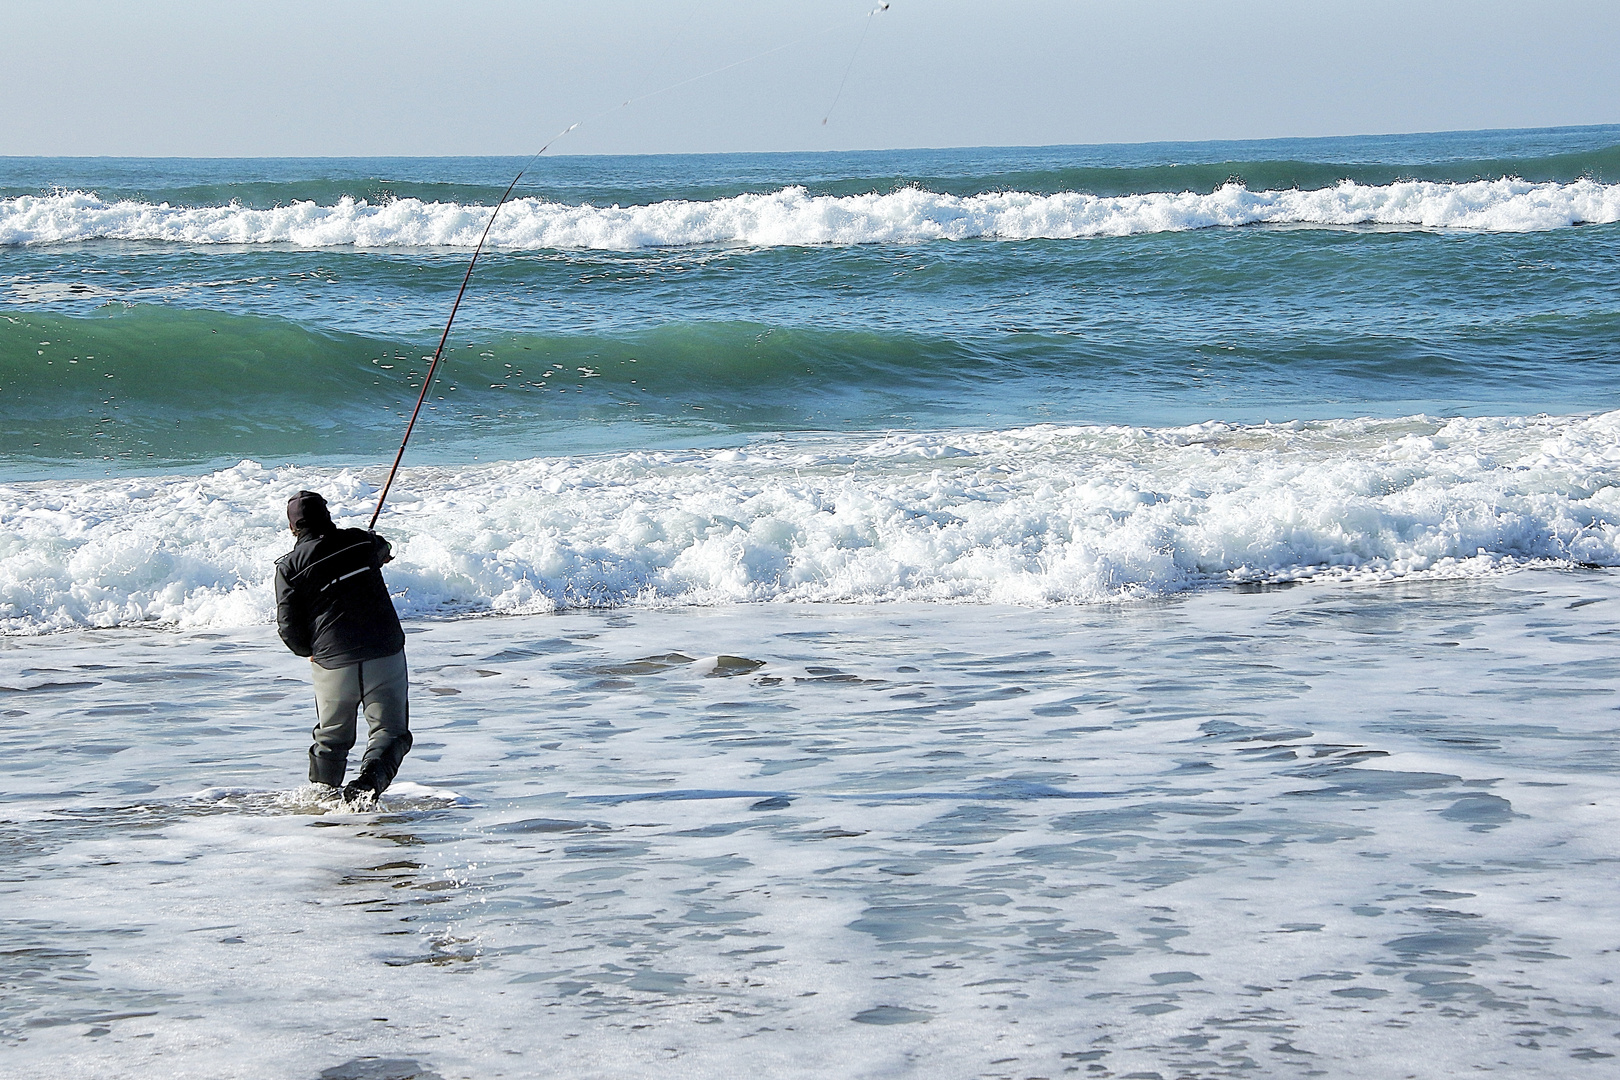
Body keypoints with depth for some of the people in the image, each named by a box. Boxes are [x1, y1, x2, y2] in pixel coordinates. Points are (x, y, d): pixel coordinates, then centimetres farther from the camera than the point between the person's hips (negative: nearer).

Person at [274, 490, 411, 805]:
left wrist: (309, 651, 18)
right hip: (385, 654, 0)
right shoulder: (362, 542, 5)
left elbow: (289, 627, -2)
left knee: (331, 737, 19)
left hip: (333, 663, 0)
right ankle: (368, 780, -21)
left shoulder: (289, 566, 0)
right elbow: (384, 550, 31)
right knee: (390, 731, 4)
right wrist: (384, 551, 56)